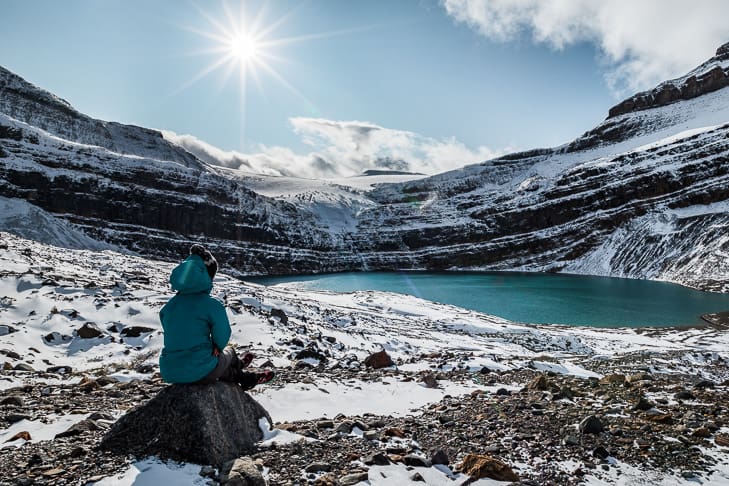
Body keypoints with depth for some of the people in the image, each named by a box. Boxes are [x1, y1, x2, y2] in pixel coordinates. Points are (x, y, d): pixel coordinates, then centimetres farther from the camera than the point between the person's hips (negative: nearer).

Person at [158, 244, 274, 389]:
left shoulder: (169, 305, 3)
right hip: (201, 373, -5)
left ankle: (244, 378, 53)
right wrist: (216, 347, 15)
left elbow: (174, 336, 11)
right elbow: (222, 338, -8)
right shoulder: (213, 305, -15)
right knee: (228, 352, 26)